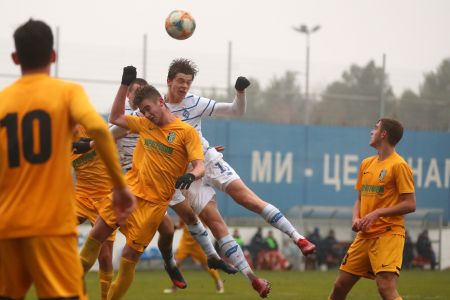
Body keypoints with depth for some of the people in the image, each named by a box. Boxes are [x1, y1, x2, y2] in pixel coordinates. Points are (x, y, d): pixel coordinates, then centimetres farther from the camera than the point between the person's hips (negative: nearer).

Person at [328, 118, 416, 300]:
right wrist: (356, 218, 1)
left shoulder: (398, 165, -8)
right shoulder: (366, 164, 15)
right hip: (365, 235, 8)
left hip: (388, 234, -8)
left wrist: (377, 213, -19)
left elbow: (410, 205, -12)